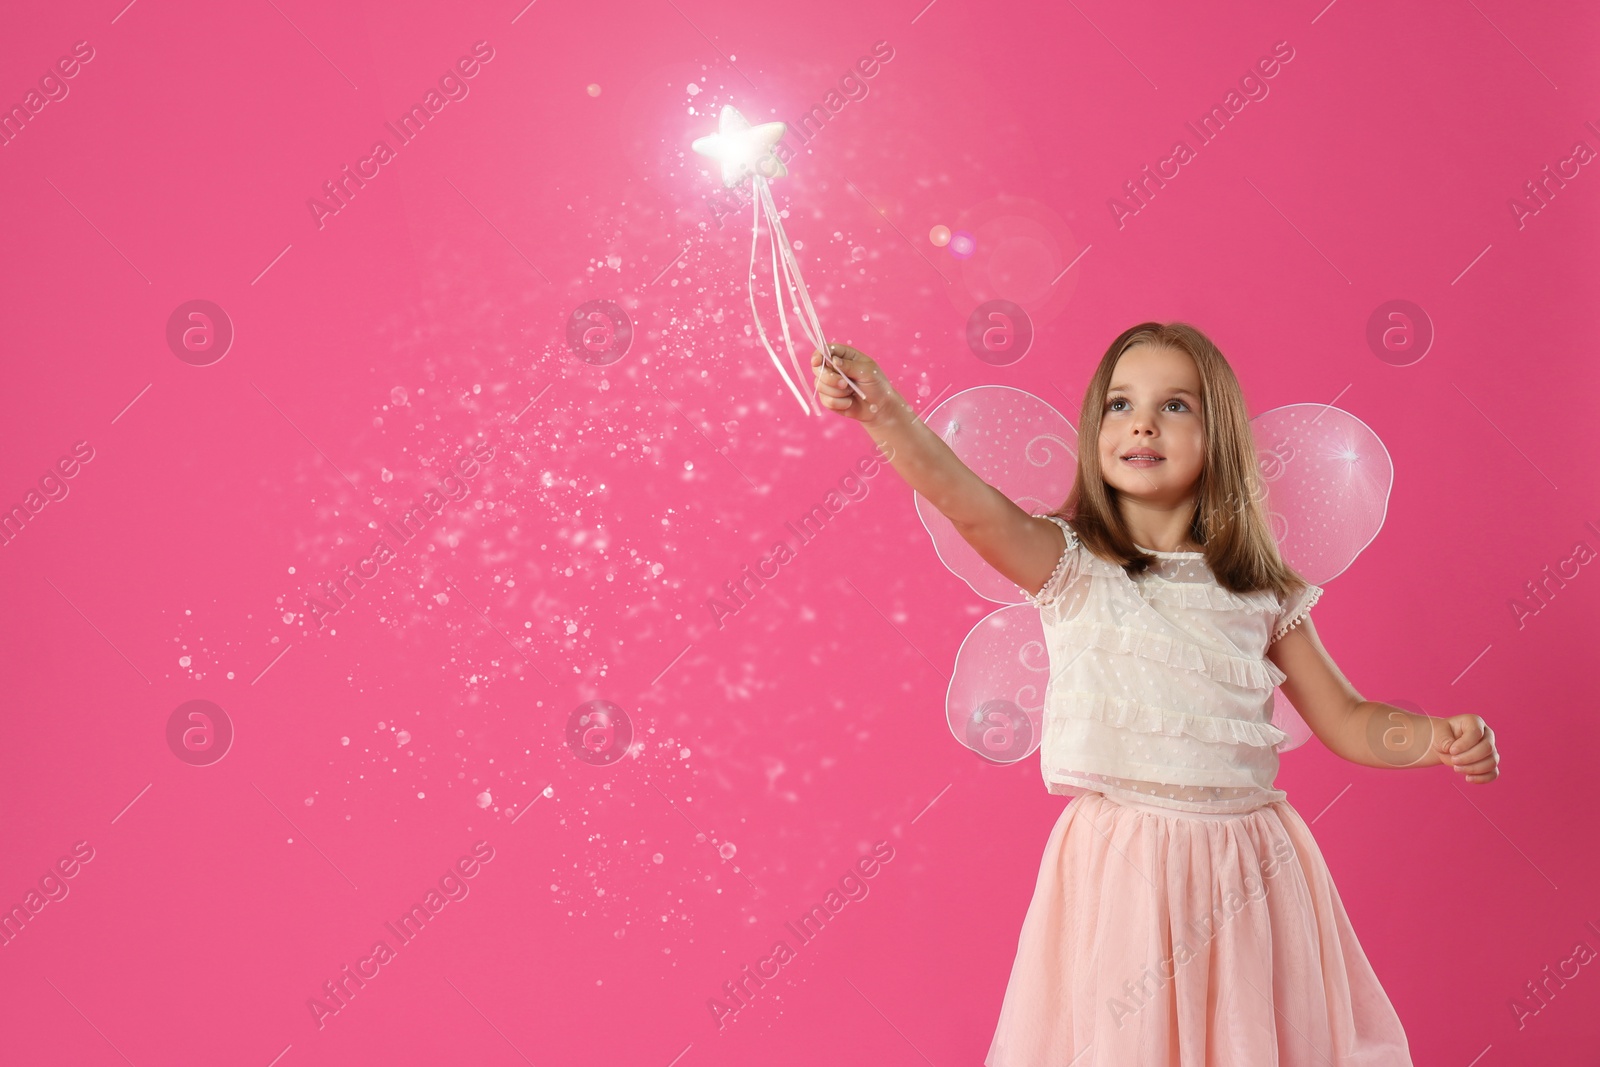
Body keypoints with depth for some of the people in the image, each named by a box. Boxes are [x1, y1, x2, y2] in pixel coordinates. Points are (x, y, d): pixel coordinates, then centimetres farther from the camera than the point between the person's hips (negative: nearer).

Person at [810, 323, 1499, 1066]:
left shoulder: (1261, 593, 6)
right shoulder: (1071, 567, -3)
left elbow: (1346, 721, 12)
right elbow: (973, 506, -21)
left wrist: (1438, 739, -7)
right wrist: (886, 413, -37)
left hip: (1248, 873, 3)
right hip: (1119, 869, -2)